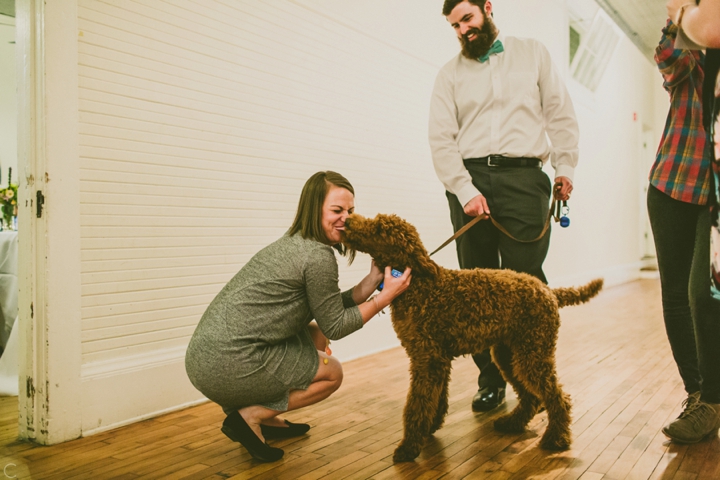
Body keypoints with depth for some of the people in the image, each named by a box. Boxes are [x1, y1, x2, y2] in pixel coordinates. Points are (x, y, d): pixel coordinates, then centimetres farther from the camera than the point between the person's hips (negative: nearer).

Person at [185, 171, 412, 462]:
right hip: (230, 366, -9)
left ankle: (267, 419, 22)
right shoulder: (318, 256, -14)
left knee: (315, 336, 23)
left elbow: (330, 309, 14)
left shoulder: (294, 244, 15)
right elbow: (334, 327, -5)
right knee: (332, 373, 11)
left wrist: (373, 280, 8)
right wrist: (386, 296, -3)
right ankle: (250, 416, 1)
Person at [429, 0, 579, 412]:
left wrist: (565, 167, 0)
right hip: (469, 182, 1)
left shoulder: (533, 54, 16)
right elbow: (442, 139, 3)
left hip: (524, 178, -1)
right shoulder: (450, 74, 14)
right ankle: (491, 380, 11)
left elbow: (561, 114, 13)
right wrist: (465, 190, -10)